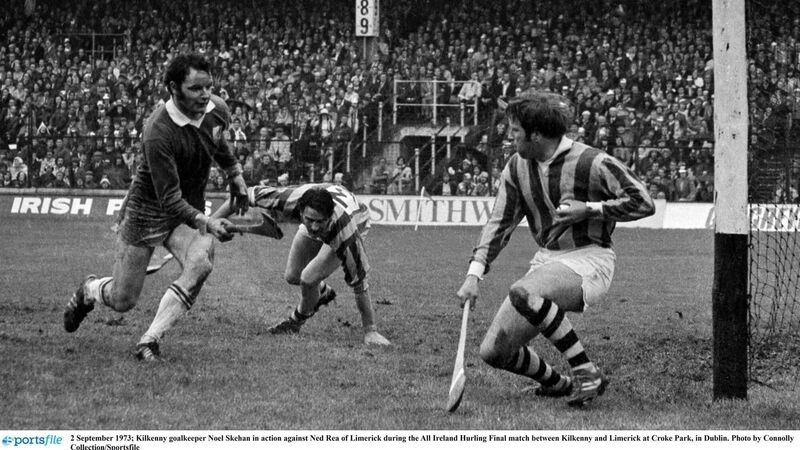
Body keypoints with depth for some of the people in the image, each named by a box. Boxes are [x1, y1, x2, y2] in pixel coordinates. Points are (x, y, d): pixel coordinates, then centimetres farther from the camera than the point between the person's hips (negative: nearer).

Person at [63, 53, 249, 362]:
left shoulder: (216, 110, -11)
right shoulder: (158, 132, -32)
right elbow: (170, 198, -33)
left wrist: (235, 175, 19)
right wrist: (206, 223, -47)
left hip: (191, 209, 5)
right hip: (147, 210, -5)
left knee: (200, 264, -28)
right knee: (122, 300, 4)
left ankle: (150, 341, -16)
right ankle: (88, 291, 43)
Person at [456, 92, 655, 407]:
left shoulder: (591, 163, -14)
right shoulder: (517, 167, 5)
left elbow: (643, 203, -12)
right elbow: (499, 223, 6)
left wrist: (589, 209, -17)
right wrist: (474, 275, -4)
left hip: (588, 260, -7)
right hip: (546, 261, 7)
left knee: (523, 293, -38)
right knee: (493, 352, -2)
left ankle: (588, 374, -29)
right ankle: (556, 383, 25)